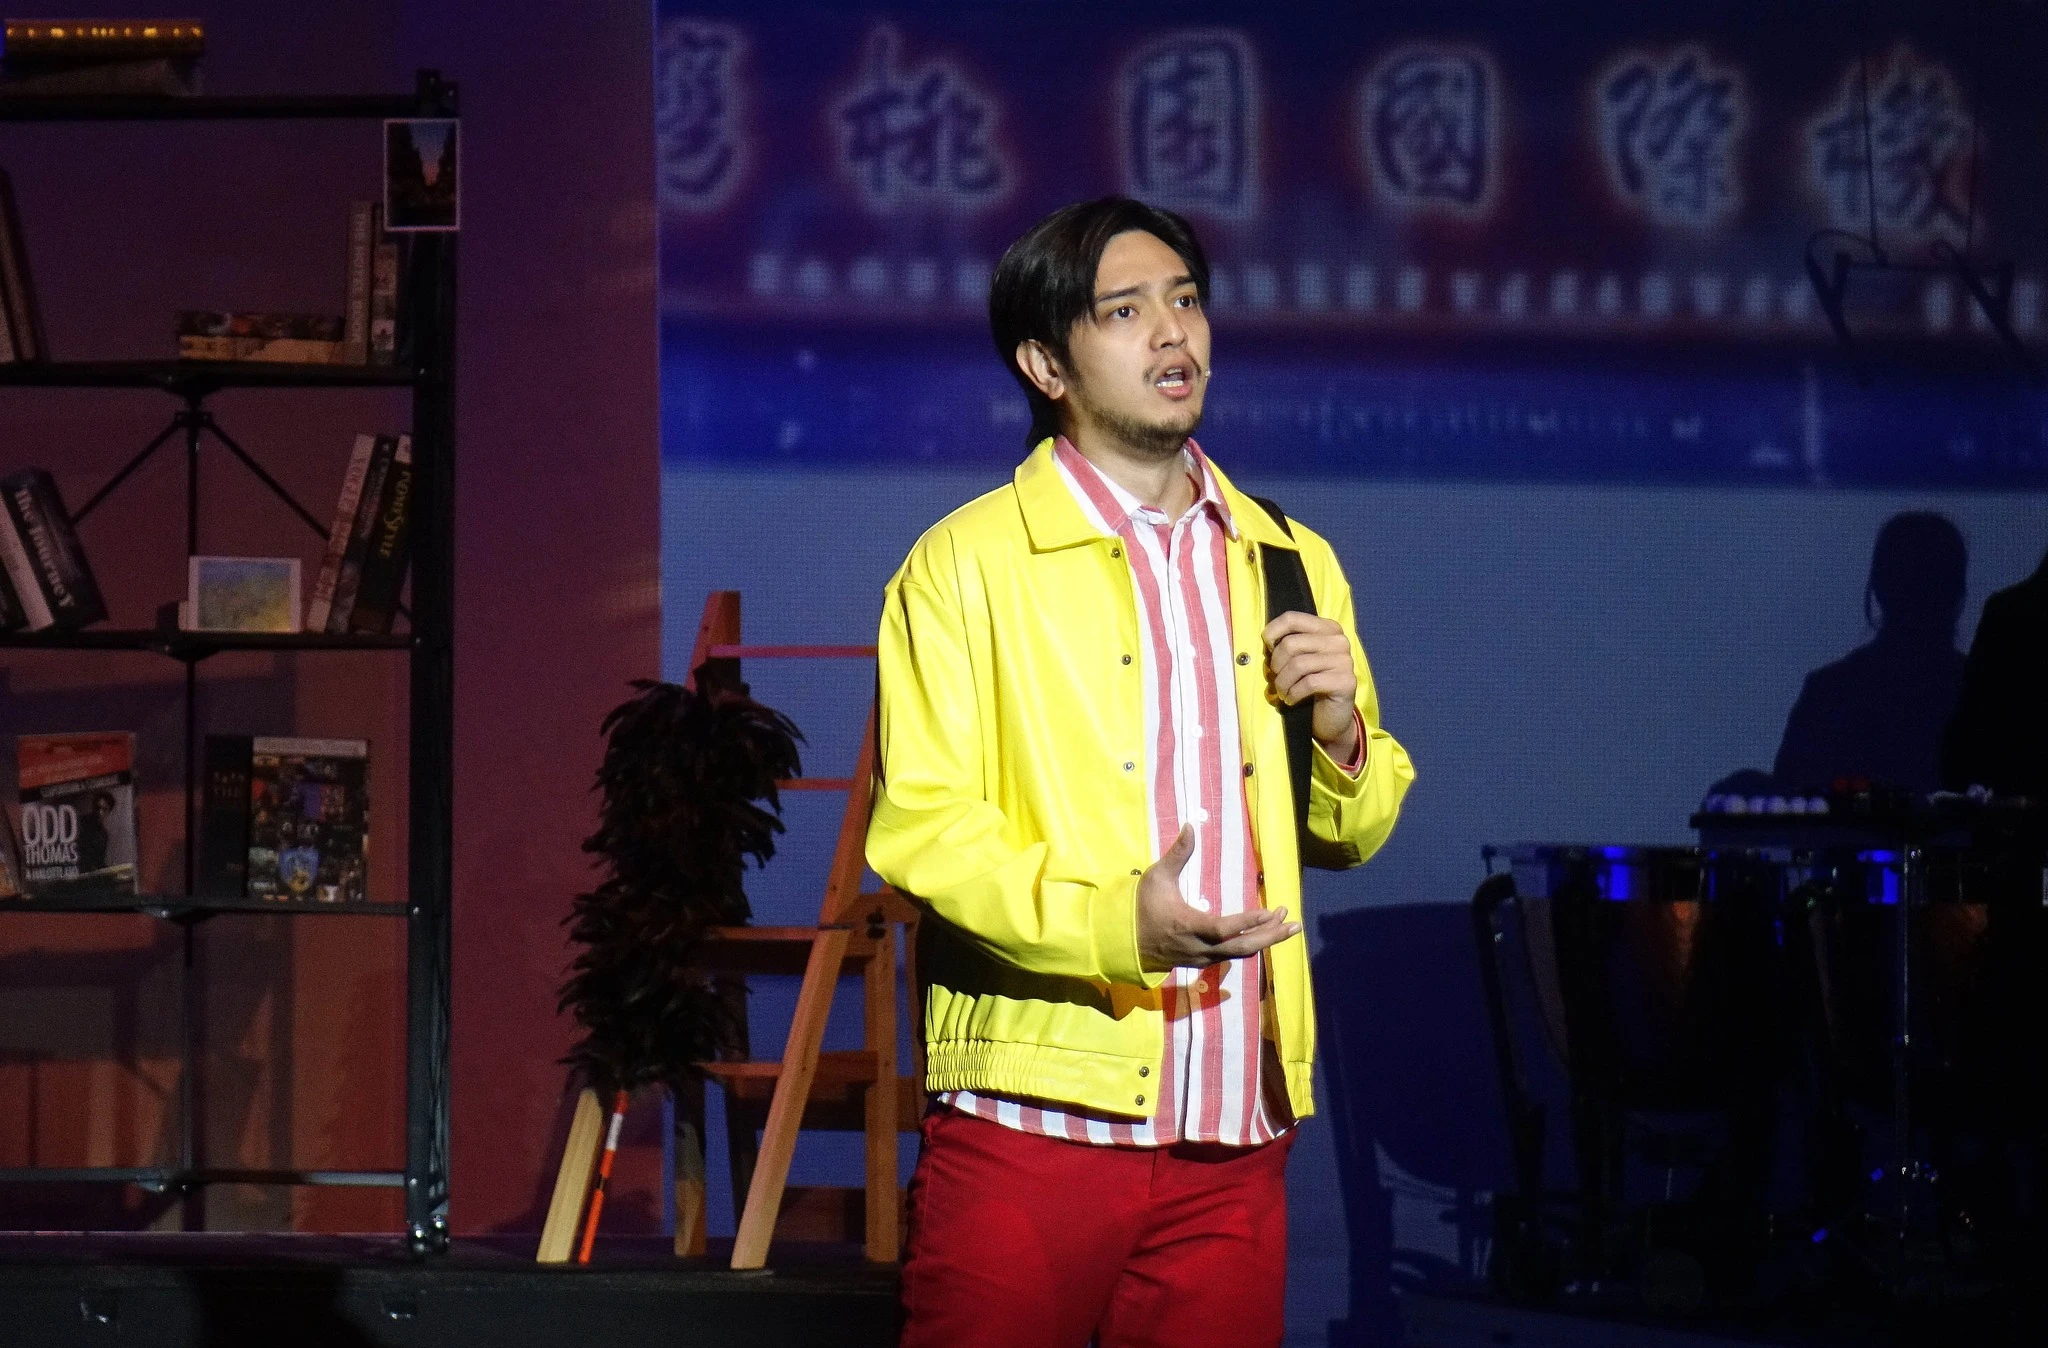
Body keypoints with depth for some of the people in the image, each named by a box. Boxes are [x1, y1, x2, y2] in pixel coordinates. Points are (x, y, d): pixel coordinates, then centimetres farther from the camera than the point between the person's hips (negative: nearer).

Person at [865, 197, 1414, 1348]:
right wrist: (1112, 923, -22)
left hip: (1234, 1142, 4)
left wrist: (1340, 731, -1)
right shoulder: (967, 563, 1)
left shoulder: (1292, 565, 16)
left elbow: (1356, 832, 21)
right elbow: (920, 827, -8)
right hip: (1031, 1125, -4)